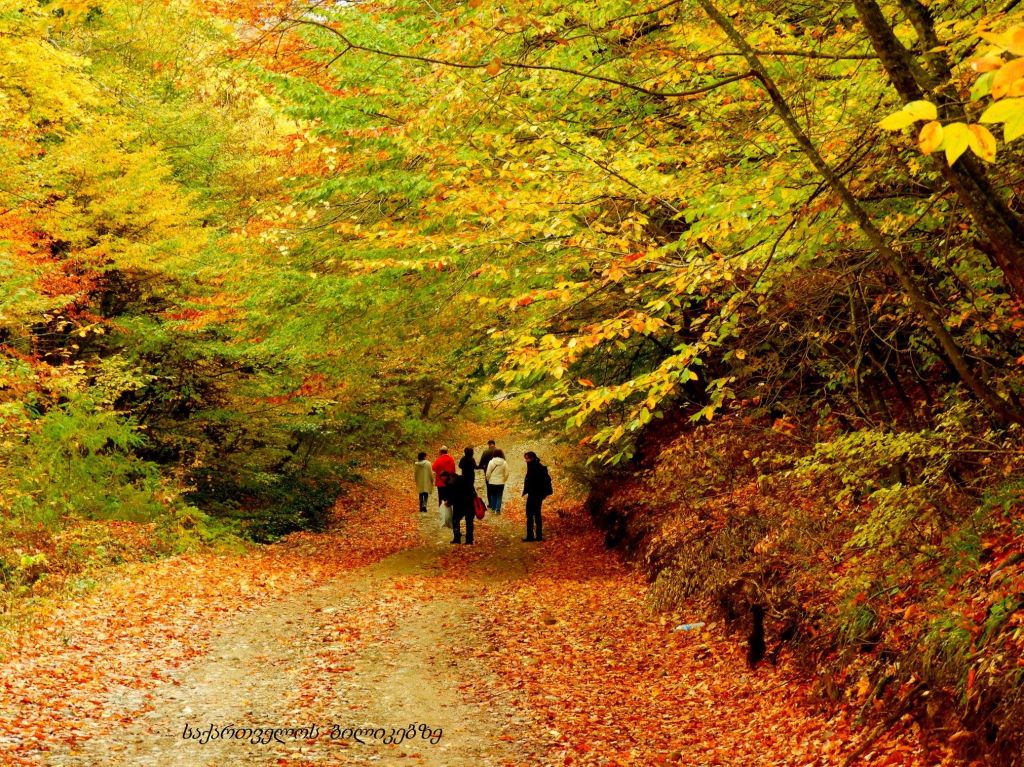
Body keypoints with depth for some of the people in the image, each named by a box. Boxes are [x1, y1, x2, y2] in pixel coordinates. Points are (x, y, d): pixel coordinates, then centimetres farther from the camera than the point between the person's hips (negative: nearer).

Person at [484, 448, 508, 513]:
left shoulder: (491, 462, -9)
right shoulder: (504, 463, -7)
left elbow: (488, 473, -8)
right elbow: (506, 474, -4)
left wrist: (488, 479, 10)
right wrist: (504, 480, 12)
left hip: (492, 482, 0)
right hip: (501, 482, 0)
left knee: (493, 495, 15)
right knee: (499, 496, 6)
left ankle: (493, 508, 23)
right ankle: (498, 509, -1)